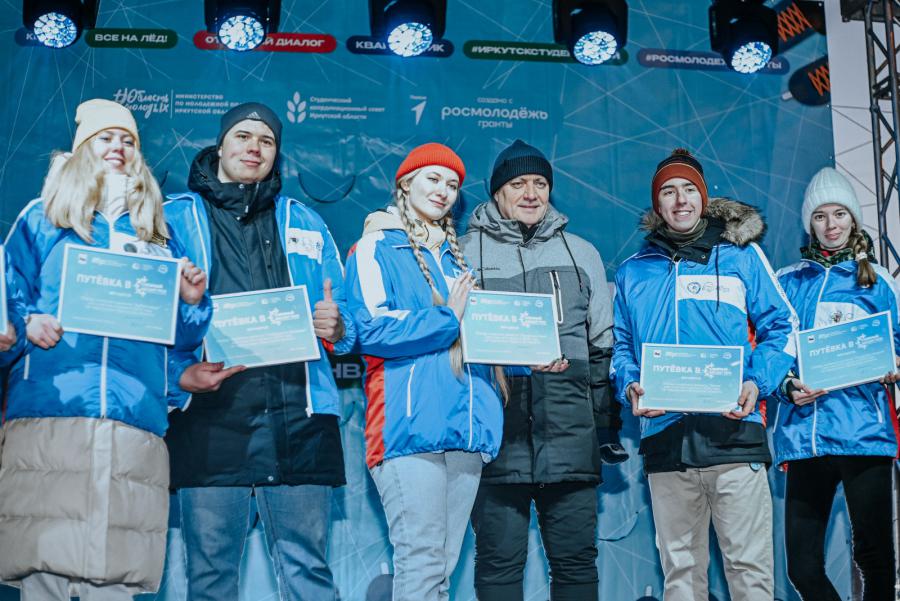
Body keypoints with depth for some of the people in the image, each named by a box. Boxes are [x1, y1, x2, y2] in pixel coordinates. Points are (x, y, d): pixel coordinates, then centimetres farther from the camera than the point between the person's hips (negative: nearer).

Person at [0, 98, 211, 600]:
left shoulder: (160, 233, 22)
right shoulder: (43, 219, 18)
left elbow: (183, 336, 19)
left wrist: (193, 301, -1)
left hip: (136, 422, 1)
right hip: (49, 413, -1)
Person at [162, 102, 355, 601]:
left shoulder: (305, 223, 21)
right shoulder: (175, 217, 14)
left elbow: (349, 325, 18)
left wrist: (336, 327, -6)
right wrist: (178, 374, -12)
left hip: (297, 417, 2)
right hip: (210, 415, -1)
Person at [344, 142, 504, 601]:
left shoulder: (456, 257, 24)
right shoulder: (377, 248, 4)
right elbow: (371, 328, -12)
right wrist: (447, 319, -5)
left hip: (465, 423, 6)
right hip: (409, 423, -6)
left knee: (443, 562, 8)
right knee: (421, 558, -10)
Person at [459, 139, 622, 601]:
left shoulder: (581, 253, 16)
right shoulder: (467, 251, 6)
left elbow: (604, 345, 17)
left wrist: (608, 425, 13)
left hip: (570, 436, 2)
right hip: (497, 434, -2)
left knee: (576, 559, 7)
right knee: (499, 560, 3)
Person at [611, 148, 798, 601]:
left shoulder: (741, 254, 10)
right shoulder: (633, 272, 17)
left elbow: (782, 328, 7)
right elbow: (621, 346, 17)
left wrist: (757, 382, -9)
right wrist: (631, 387, -4)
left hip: (733, 432, -2)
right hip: (664, 436, 3)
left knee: (748, 563, -4)